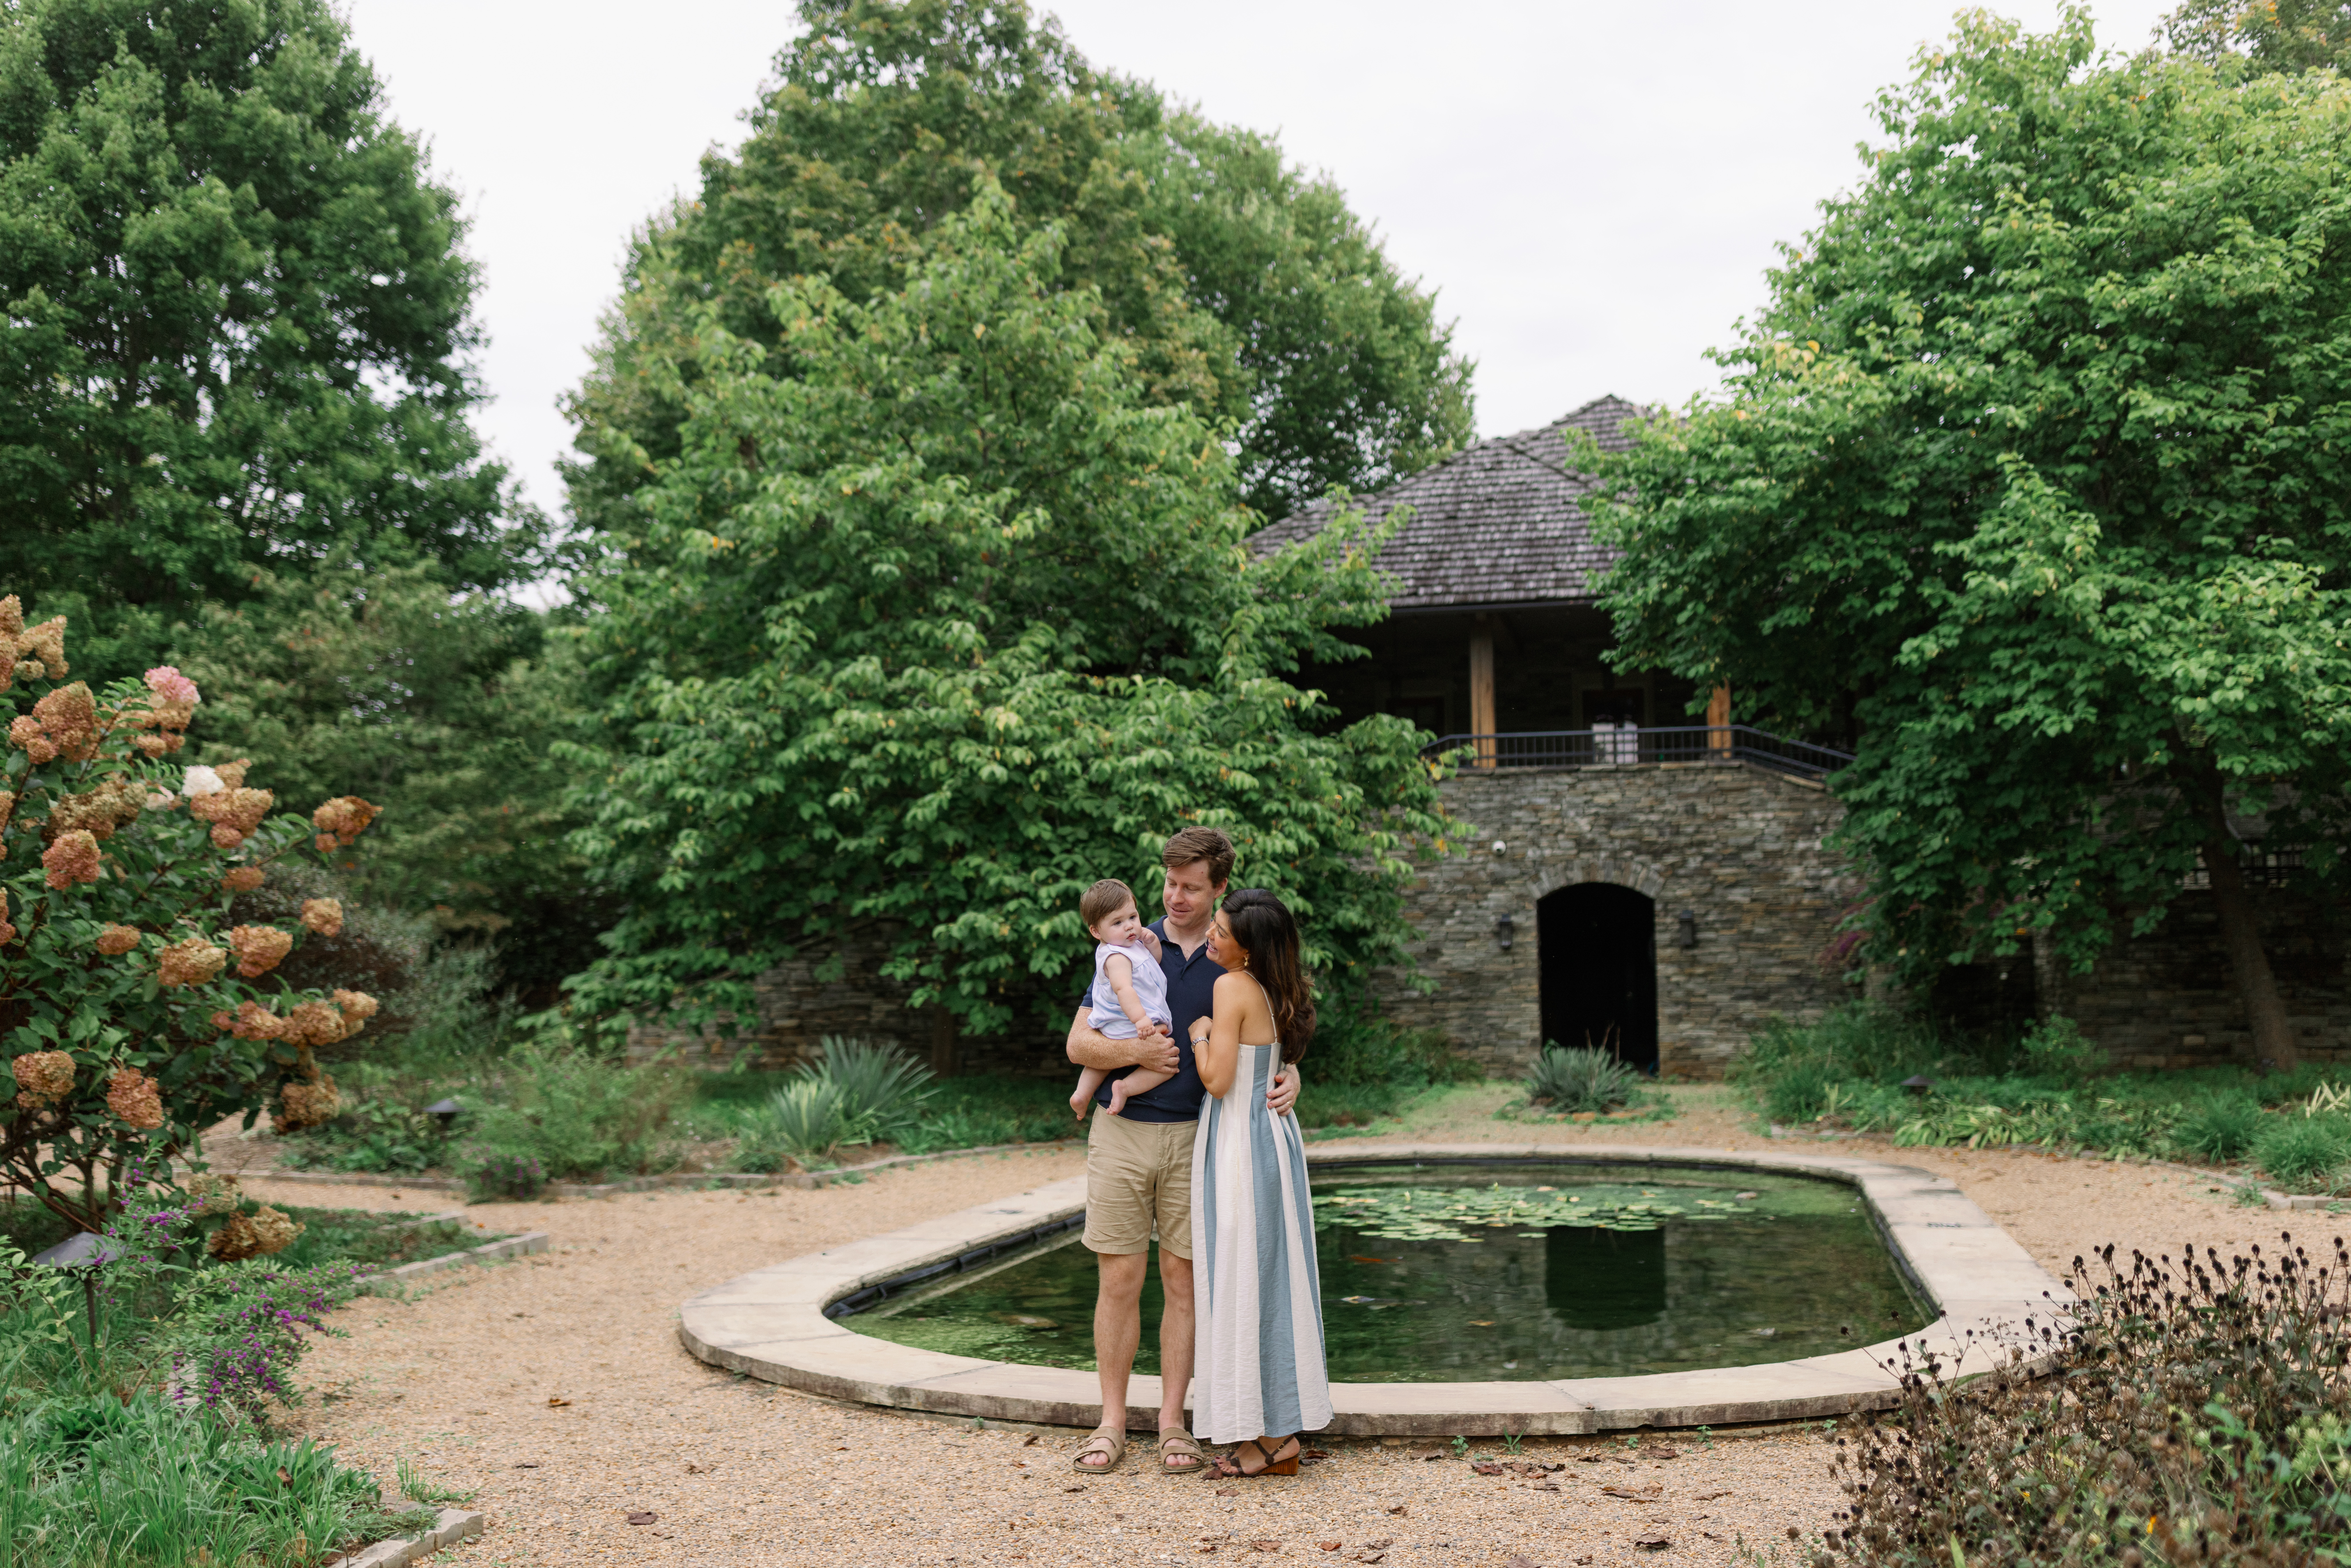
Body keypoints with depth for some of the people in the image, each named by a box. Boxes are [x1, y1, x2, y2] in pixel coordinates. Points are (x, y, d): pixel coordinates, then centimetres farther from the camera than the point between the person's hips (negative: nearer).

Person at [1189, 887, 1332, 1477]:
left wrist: (1199, 1032, -4)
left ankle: (1268, 1438, 6)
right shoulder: (1276, 991, 10)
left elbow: (1217, 1080, -18)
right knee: (1274, 1280, 12)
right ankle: (1286, 1430, 19)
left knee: (1243, 1284, -1)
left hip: (1240, 1143, -9)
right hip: (1275, 1136, 9)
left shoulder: (1232, 987, -15)